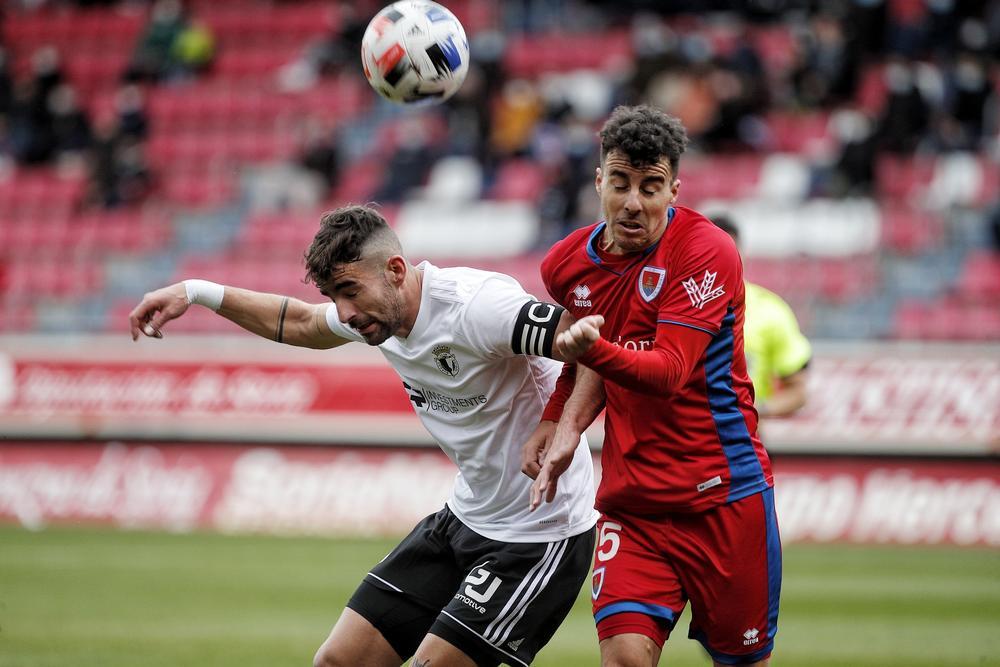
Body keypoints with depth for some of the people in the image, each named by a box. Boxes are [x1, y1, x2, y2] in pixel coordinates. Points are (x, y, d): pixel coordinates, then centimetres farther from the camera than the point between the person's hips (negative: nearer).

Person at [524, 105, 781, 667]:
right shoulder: (568, 265, 3)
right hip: (631, 504, 3)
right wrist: (557, 424, 8)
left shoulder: (707, 252, -13)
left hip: (723, 496, -3)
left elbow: (670, 371, -23)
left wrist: (594, 350, -41)